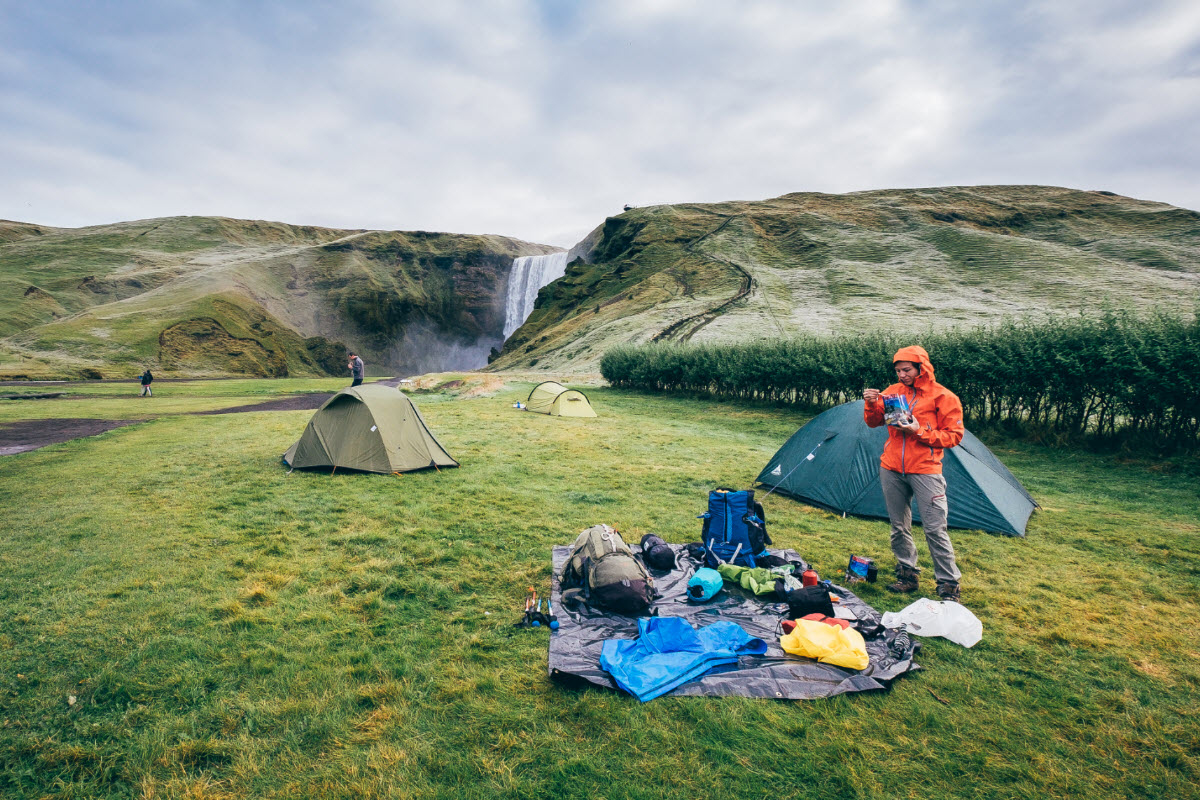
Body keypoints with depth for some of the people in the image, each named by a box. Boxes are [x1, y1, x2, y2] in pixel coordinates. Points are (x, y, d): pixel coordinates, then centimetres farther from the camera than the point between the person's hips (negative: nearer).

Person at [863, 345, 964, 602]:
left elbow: (954, 435, -5)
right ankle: (907, 574, 26)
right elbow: (874, 422, 13)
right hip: (891, 469, 5)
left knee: (935, 529, -5)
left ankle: (949, 585, 7)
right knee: (899, 526, 12)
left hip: (925, 471, -4)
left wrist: (920, 432, -17)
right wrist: (872, 405, -8)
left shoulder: (943, 397, -5)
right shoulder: (893, 391, 7)